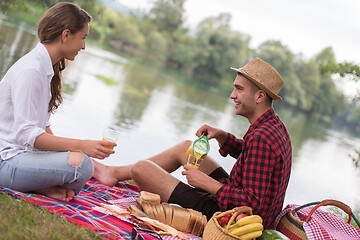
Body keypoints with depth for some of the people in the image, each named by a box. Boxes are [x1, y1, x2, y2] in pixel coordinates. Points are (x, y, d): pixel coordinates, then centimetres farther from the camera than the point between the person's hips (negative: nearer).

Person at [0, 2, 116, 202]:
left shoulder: (48, 69, 11)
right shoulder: (30, 70, -18)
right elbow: (26, 133, -24)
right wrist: (80, 145, -27)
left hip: (23, 152, 10)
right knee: (80, 163, -29)